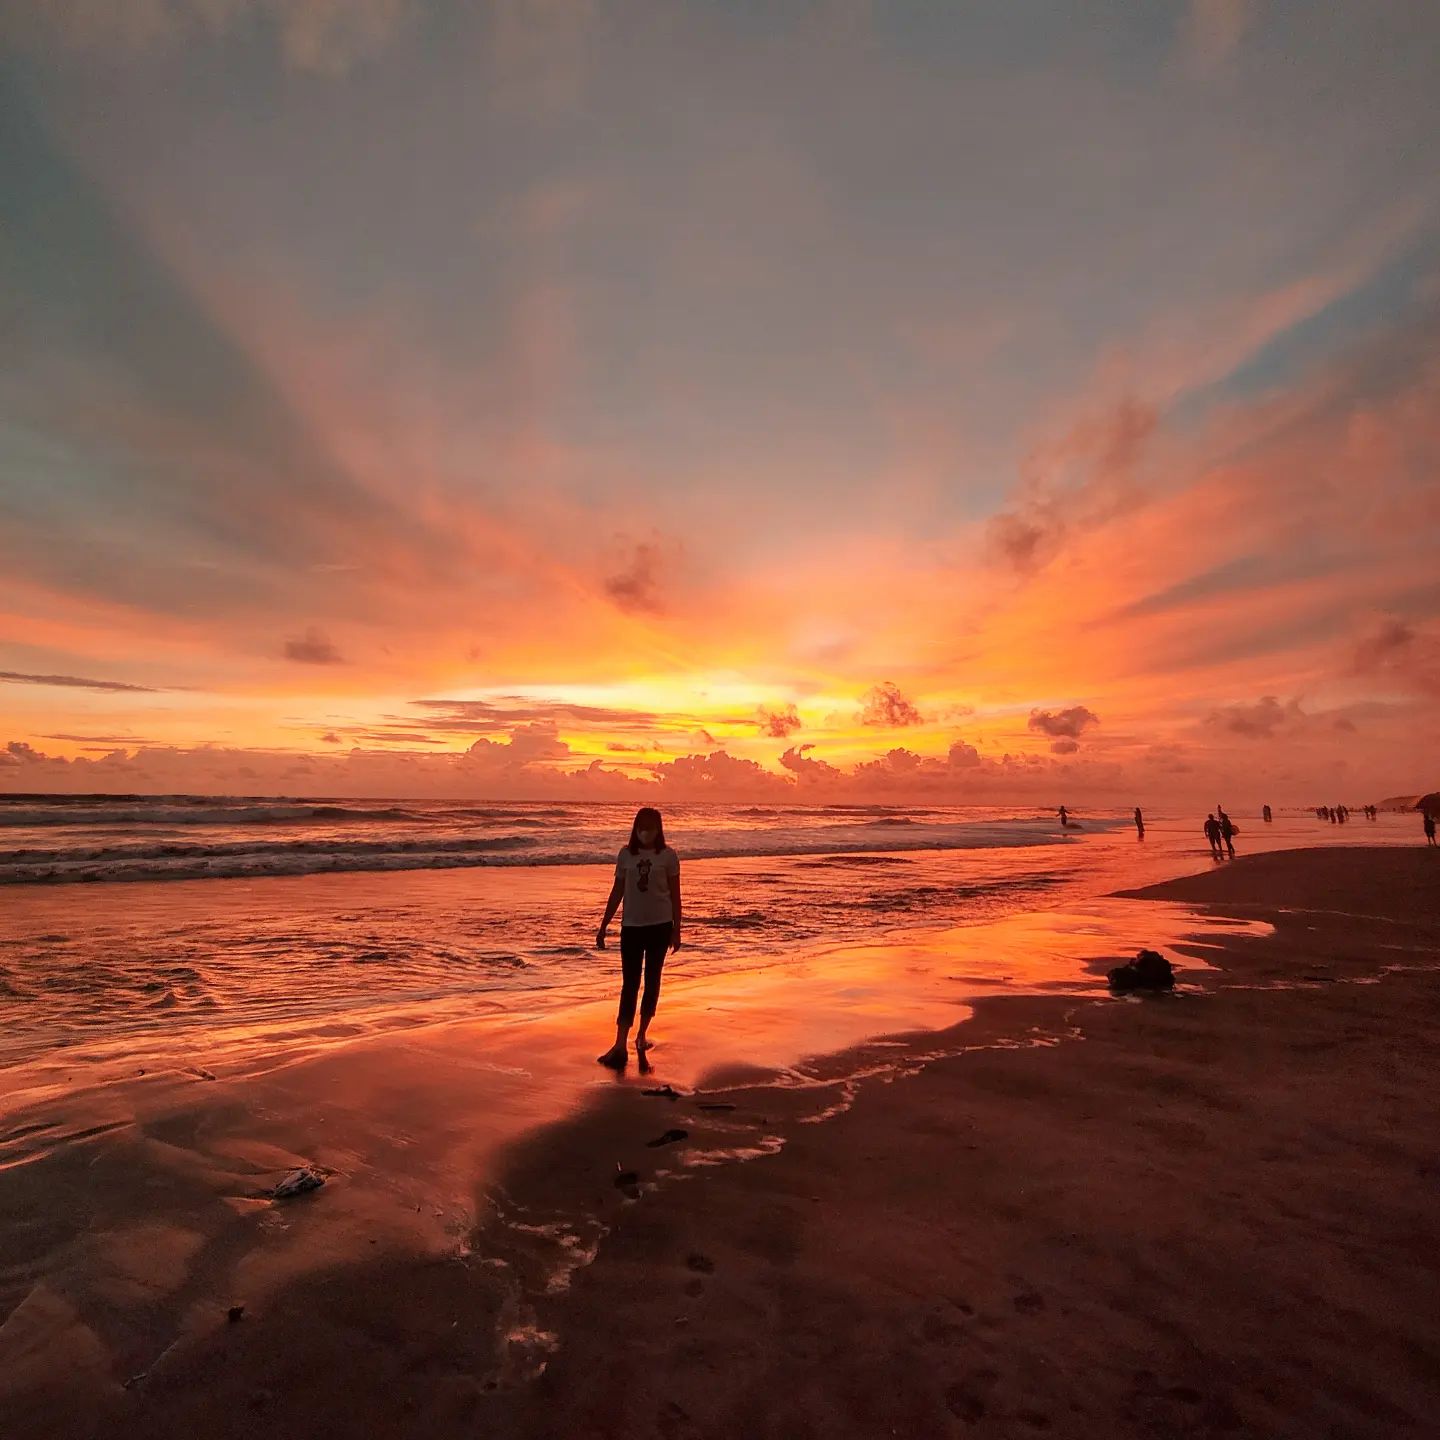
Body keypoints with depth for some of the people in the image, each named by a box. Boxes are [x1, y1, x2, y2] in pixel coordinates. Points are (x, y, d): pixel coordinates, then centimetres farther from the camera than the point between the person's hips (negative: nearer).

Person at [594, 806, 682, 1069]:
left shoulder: (668, 856, -3)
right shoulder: (626, 854, 2)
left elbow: (675, 895, 1)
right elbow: (617, 892, 8)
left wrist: (676, 929, -2)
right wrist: (604, 925, 7)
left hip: (660, 926, -1)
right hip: (631, 926, 1)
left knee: (652, 981, 9)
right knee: (629, 983, -1)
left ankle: (642, 1034, 24)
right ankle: (620, 1045, -3)